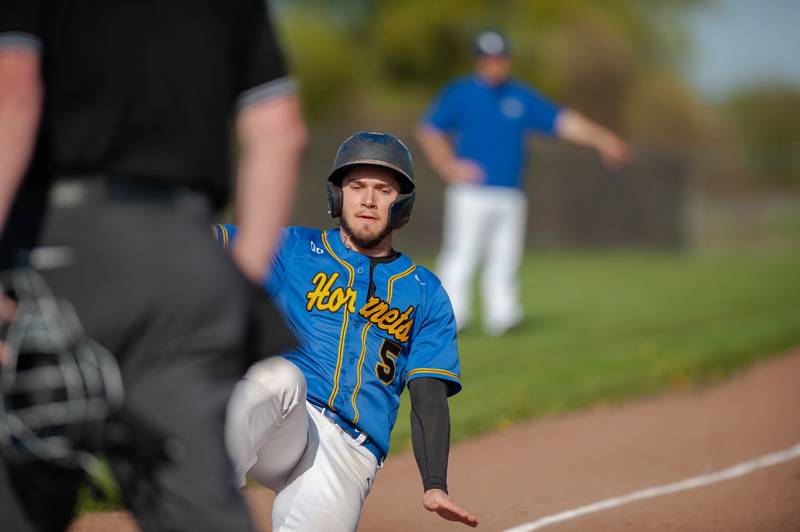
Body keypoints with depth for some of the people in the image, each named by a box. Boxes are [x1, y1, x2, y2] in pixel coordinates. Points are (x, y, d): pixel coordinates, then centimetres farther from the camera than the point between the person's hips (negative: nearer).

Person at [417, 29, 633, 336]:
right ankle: (451, 319, -7)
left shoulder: (523, 97, 12)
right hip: (471, 194, -4)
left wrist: (601, 139, -7)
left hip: (511, 198, 4)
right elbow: (429, 131, 3)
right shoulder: (459, 94, 3)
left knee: (504, 263, 1)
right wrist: (448, 166, -11)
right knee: (461, 257, -9)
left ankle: (500, 315, 3)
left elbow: (563, 121, 6)